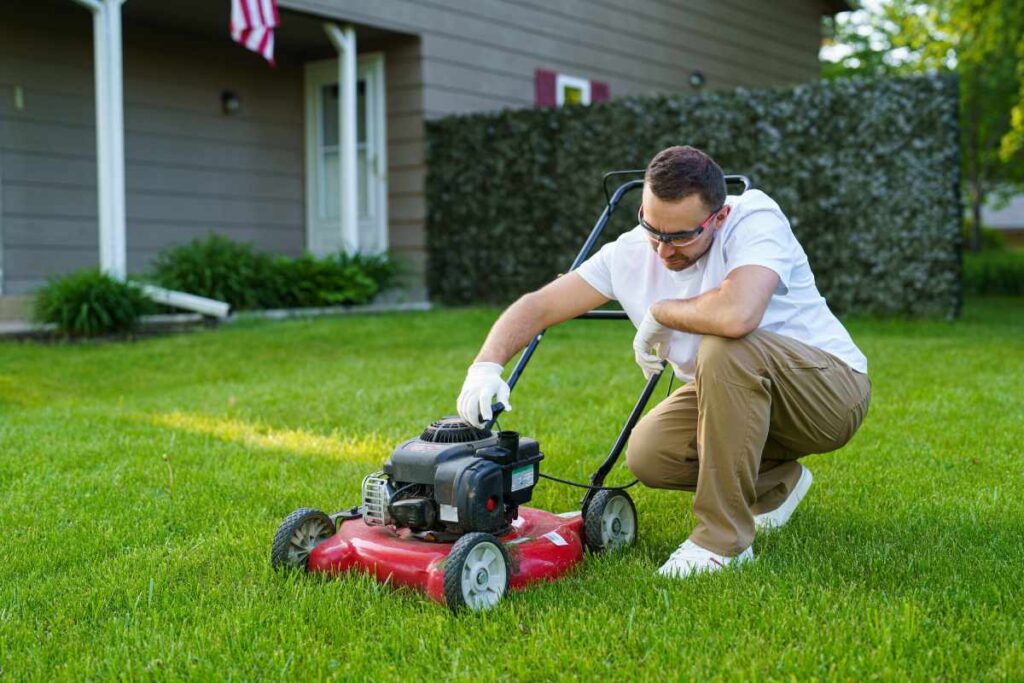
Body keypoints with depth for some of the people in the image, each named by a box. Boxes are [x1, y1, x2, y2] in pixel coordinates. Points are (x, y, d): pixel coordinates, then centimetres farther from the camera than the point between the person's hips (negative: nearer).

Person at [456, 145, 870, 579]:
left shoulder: (755, 218, -25)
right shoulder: (631, 253, -8)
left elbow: (737, 315, -44)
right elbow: (537, 306, -8)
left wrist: (659, 313, -25)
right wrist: (486, 365, -26)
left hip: (833, 386, -6)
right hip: (737, 392, 6)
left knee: (725, 348, -34)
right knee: (647, 456, -16)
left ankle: (724, 540, -23)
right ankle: (776, 482, 14)